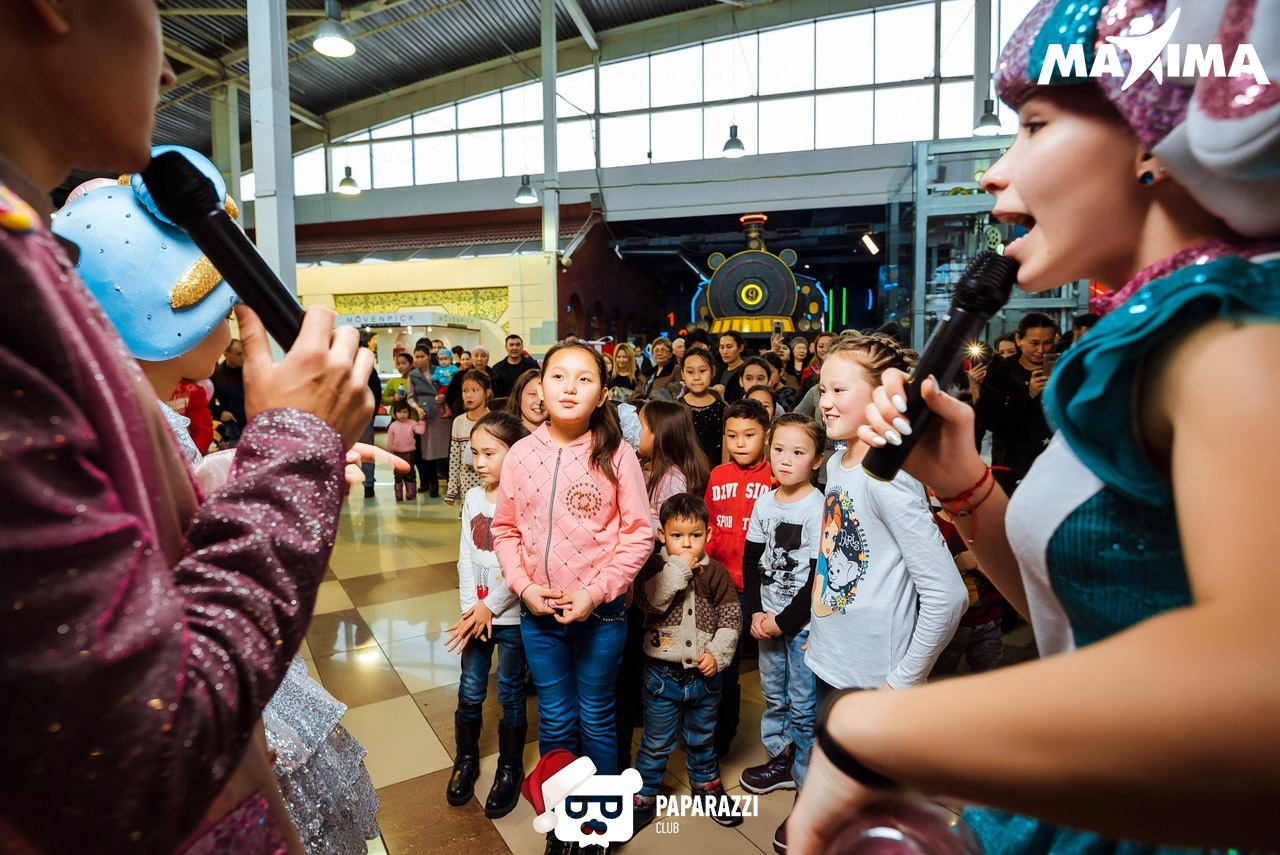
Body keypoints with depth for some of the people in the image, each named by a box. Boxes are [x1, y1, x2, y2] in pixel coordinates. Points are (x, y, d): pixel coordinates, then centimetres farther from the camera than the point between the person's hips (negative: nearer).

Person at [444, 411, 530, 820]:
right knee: (470, 691, 13)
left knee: (510, 694, 9)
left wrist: (489, 607, -15)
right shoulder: (473, 498, 3)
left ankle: (510, 768, 29)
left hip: (512, 615, -5)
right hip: (476, 611, 5)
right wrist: (471, 608, -5)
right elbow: (466, 557, 4)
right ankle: (466, 760, 36)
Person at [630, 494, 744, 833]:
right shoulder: (655, 568, -10)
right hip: (663, 674, -2)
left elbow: (731, 617, 0)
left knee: (702, 738, 23)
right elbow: (651, 600, -28)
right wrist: (679, 566, -27)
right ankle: (643, 796, 29)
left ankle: (706, 784, 46)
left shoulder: (715, 573, -3)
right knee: (657, 742, 10)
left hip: (705, 674, 3)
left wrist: (717, 653, -10)